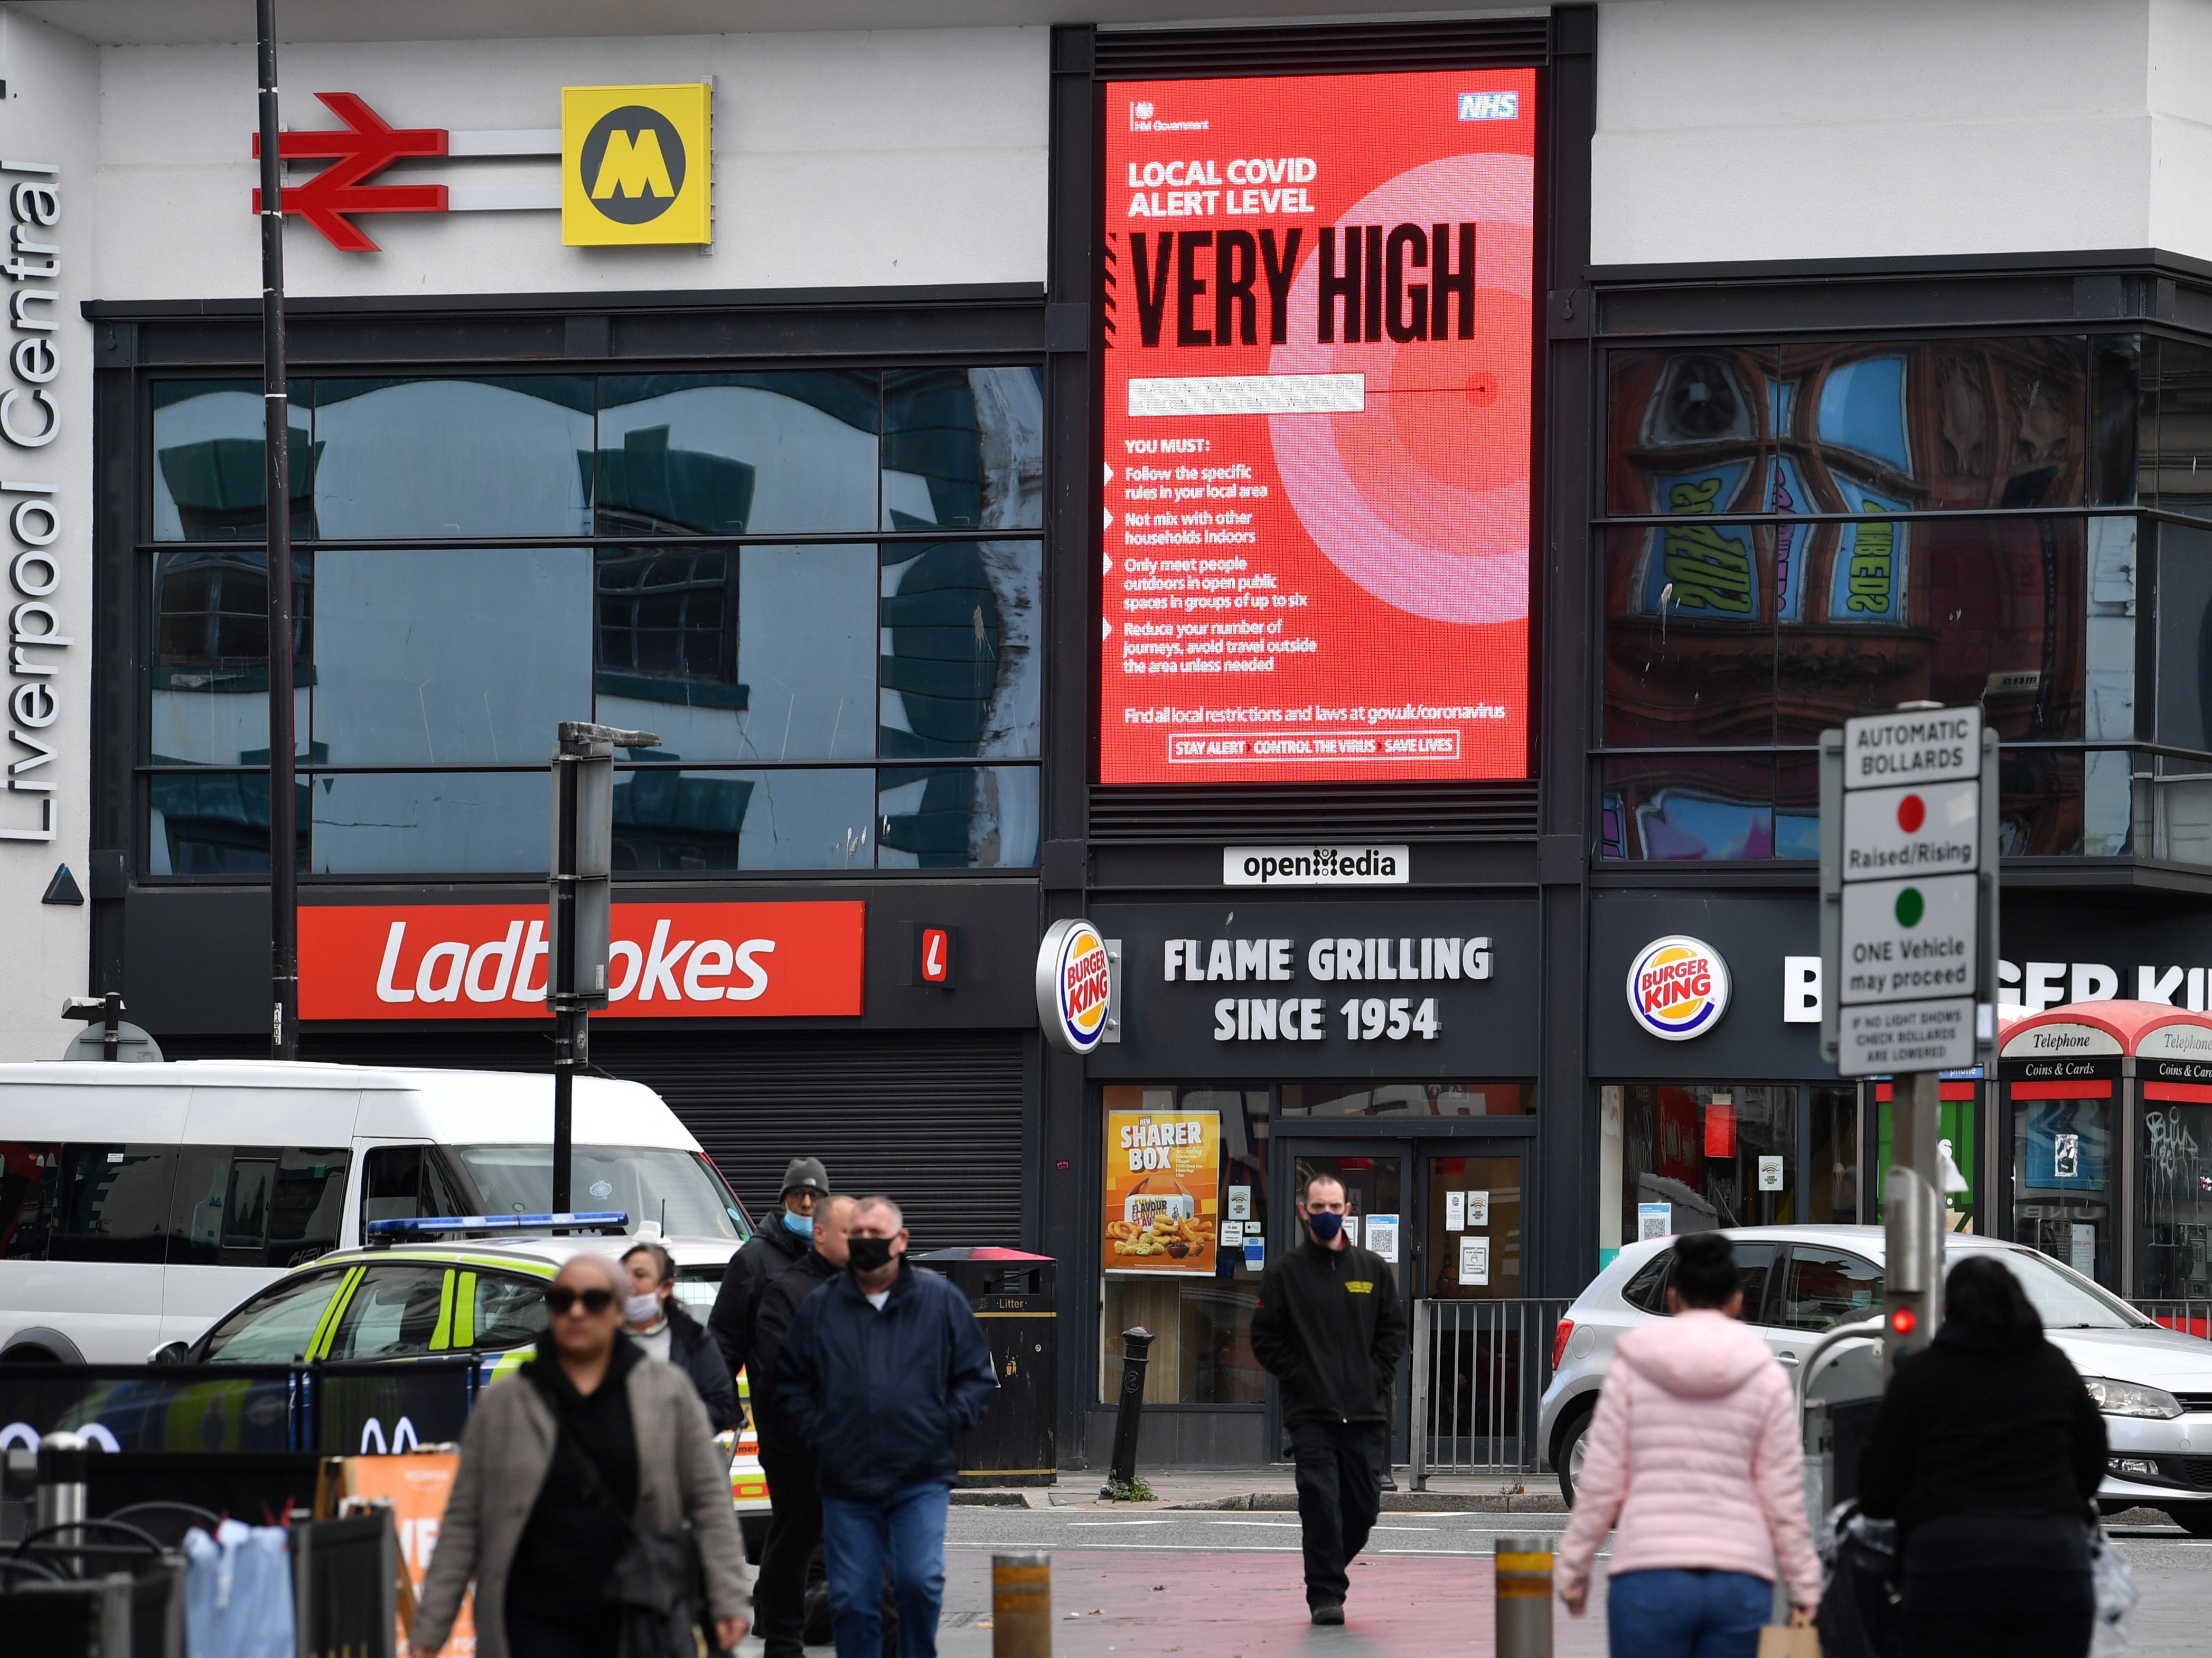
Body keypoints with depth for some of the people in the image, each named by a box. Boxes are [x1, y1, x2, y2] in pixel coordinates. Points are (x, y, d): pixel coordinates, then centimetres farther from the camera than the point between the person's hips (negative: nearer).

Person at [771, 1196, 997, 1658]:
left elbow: (977, 1376, 9)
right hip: (846, 1484, 2)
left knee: (920, 1581, -14)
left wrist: (947, 1424, -3)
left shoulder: (941, 1300, 6)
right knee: (852, 1599, 1)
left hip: (921, 1480, -2)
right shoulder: (820, 1308, 10)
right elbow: (789, 1385, 15)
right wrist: (815, 1434, 2)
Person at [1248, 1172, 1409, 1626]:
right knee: (1320, 1503, -12)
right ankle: (1325, 1594, -7)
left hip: (1366, 1416, 3)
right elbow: (1266, 1339, 4)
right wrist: (1298, 1379, -6)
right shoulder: (1285, 1273, 4)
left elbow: (1394, 1332, 14)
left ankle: (1329, 1572, 26)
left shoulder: (1373, 1270, 11)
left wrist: (1376, 1378, 1)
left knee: (1364, 1505, 3)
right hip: (1310, 1415, -3)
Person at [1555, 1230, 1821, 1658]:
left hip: (1650, 1578, -1)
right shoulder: (1765, 1377, 5)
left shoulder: (1633, 1369, 4)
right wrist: (1804, 1589, 11)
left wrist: (1573, 1568, 11)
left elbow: (1600, 1483, 2)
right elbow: (1783, 1495, 4)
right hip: (1740, 1583, 1)